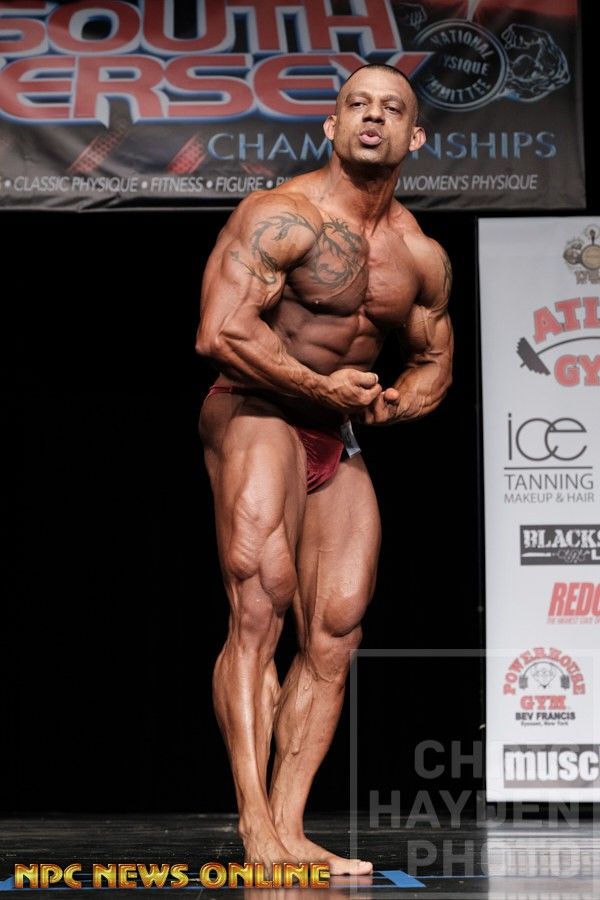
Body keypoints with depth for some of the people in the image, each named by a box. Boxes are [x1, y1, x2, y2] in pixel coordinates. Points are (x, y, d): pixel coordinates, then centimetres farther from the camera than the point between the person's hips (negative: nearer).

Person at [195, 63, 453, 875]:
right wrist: (323, 386, -17)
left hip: (341, 440, 7)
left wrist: (398, 401, -1)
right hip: (256, 416, -7)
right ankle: (256, 829, -23)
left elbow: (434, 360, 21)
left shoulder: (422, 256, 8)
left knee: (336, 633, -1)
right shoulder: (282, 216, -13)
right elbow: (221, 333, -23)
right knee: (260, 602, -21)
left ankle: (289, 828, 1)